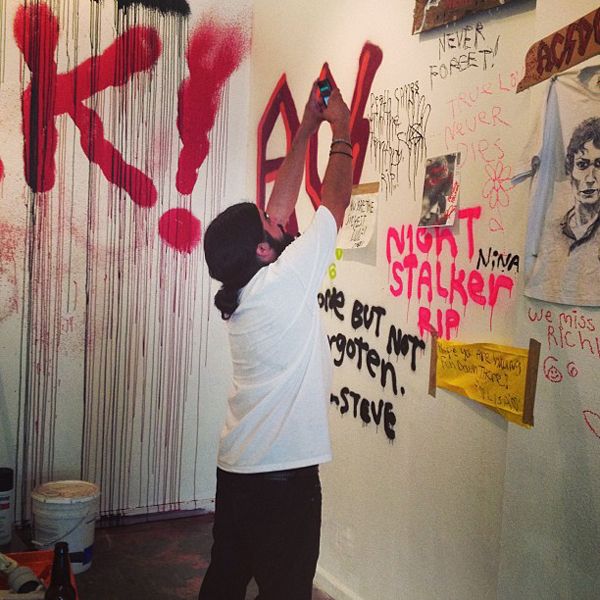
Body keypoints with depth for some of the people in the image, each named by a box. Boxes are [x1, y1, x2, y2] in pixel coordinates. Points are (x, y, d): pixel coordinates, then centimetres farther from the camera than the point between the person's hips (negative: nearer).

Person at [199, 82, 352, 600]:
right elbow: (335, 203, -9)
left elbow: (281, 203, 10)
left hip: (235, 470, 8)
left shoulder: (239, 291, 2)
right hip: (283, 477, -8)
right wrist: (341, 133, 4)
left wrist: (307, 129, 14)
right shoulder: (283, 282, -18)